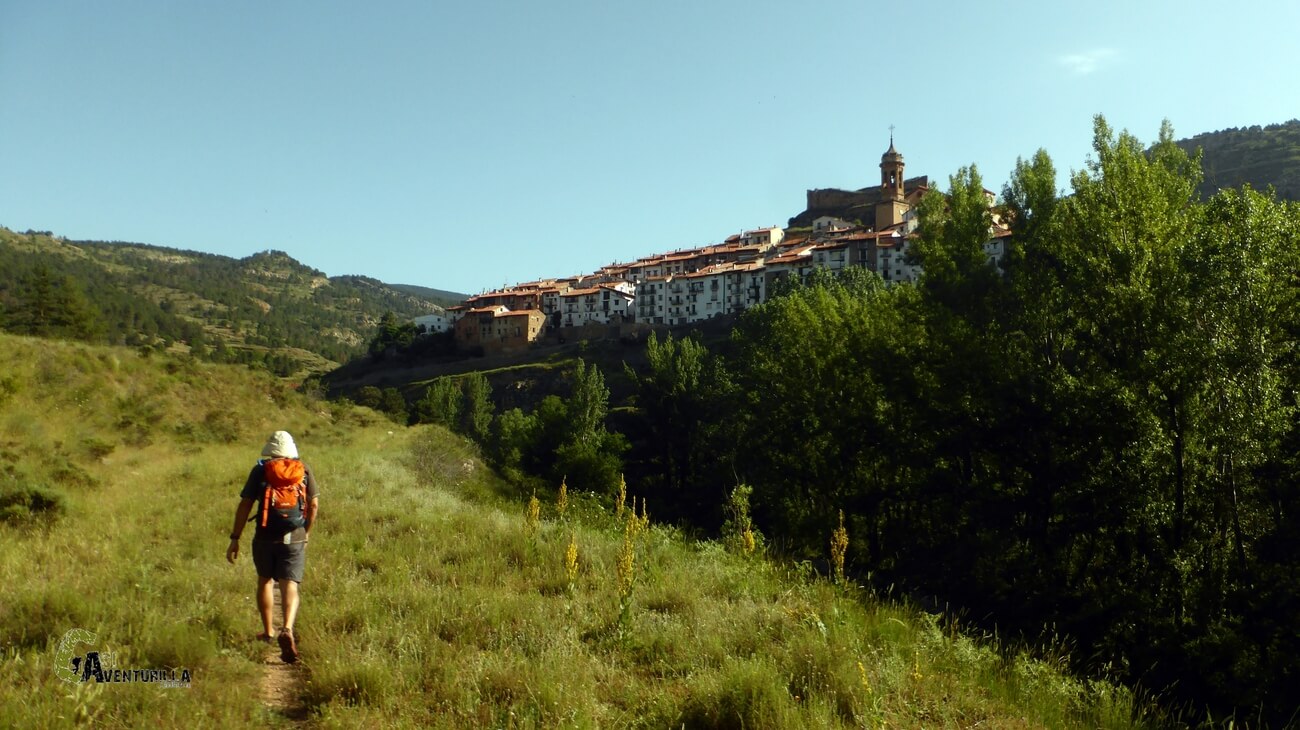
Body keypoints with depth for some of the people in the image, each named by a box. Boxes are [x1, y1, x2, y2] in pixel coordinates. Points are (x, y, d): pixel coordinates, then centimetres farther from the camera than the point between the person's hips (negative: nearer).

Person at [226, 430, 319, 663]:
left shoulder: (260, 470, 0)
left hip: (265, 537, 0)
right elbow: (314, 505, 6)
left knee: (264, 580, 20)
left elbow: (245, 505, -3)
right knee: (290, 586, -1)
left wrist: (235, 538, 2)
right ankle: (287, 629, -24)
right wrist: (306, 534, 19)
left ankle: (267, 632, 27)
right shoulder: (304, 470, 5)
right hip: (295, 539, 0)